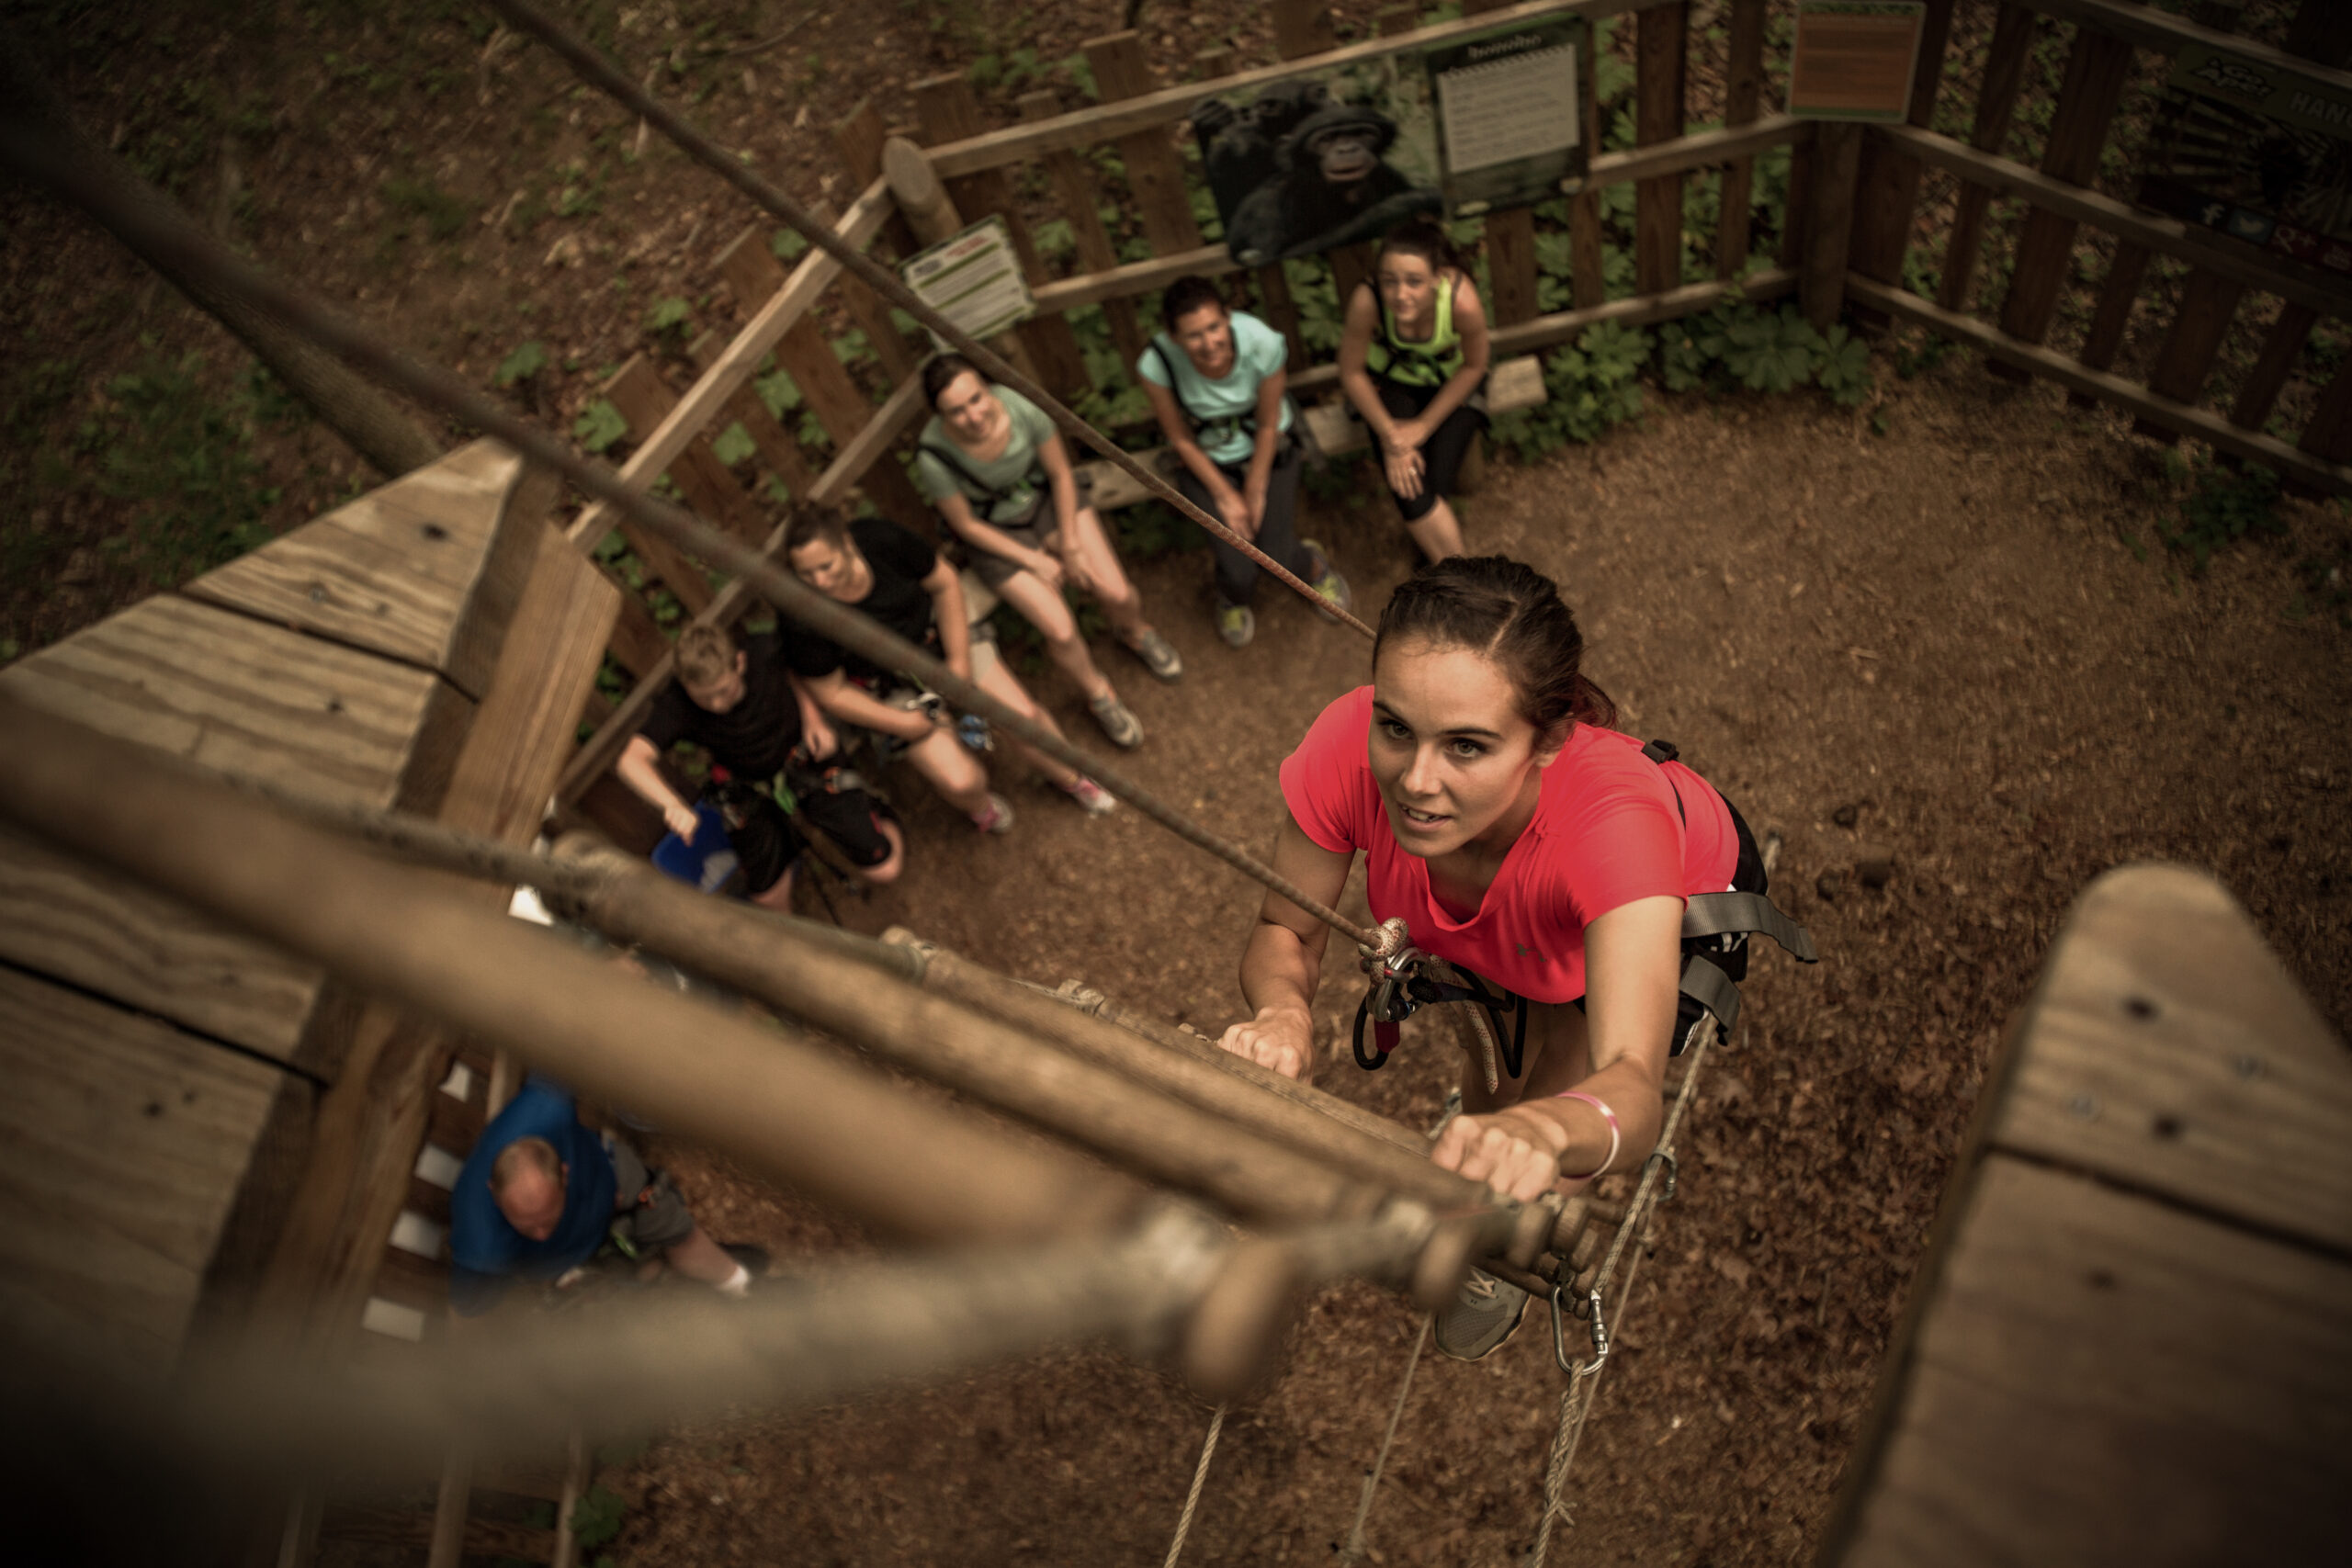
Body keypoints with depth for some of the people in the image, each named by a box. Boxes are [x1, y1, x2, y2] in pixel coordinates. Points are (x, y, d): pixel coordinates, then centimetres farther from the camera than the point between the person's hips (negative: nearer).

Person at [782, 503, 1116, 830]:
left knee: (1024, 716, -5)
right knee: (961, 782, -13)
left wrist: (960, 662, -7)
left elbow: (944, 583, -8)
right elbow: (831, 693, -16)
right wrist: (904, 723, -13)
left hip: (940, 639, 2)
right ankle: (978, 804, 26)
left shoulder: (882, 539, -26)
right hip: (895, 691, -2)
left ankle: (1069, 778, 27)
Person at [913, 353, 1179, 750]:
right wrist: (1034, 560, -10)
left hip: (1048, 500, 2)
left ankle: (1136, 632, 29)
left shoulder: (1021, 407, -29)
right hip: (997, 532, -2)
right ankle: (1099, 696, 20)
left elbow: (1060, 473, -10)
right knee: (1061, 631, -14)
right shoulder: (933, 458, -32)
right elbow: (966, 525, -14)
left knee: (1118, 594, -11)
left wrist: (1070, 545, -6)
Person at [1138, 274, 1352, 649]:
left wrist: (1256, 491, -7)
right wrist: (1225, 495, -10)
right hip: (1207, 459, 0)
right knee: (1239, 571, -13)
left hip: (1267, 448, 0)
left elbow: (1268, 425, -14)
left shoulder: (1262, 343, -30)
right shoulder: (1156, 365, -30)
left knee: (1278, 557, -13)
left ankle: (1314, 565, 27)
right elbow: (1181, 439, -13)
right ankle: (1232, 597, 27)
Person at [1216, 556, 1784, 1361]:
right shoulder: (1347, 749, -40)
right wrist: (1283, 1010, -47)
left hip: (1674, 905, -2)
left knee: (1529, 1183, -2)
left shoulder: (1614, 817, -49)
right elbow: (1285, 933, -24)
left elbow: (1631, 1088, -58)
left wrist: (1545, 1129, -81)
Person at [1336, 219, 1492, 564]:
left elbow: (1473, 367, -14)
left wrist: (1425, 426, -13)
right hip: (1391, 383, 0)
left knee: (1437, 483, -18)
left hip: (1451, 385, 0)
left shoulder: (1462, 301, -35)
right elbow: (1351, 372, -16)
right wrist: (1389, 435, -14)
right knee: (1408, 489, -17)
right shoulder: (1367, 302, -35)